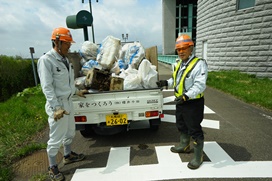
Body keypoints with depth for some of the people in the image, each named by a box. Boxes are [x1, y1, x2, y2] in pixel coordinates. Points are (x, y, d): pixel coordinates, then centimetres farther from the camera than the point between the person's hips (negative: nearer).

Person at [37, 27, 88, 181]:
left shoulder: (65, 59, 9)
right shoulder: (46, 60, -15)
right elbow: (47, 87, -20)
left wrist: (77, 91, 22)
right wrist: (56, 108, -26)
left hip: (68, 101, 8)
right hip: (57, 104, -8)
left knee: (70, 132, 21)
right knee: (56, 137, 4)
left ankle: (68, 155, 43)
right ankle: (53, 168, 24)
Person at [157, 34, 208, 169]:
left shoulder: (199, 64, -17)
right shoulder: (179, 64, 10)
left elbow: (199, 85, -25)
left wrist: (186, 96, -35)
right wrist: (167, 82, 7)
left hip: (193, 103, -9)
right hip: (180, 101, 9)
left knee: (194, 130, 3)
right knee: (181, 126, 23)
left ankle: (198, 156, 22)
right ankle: (184, 146, 46)